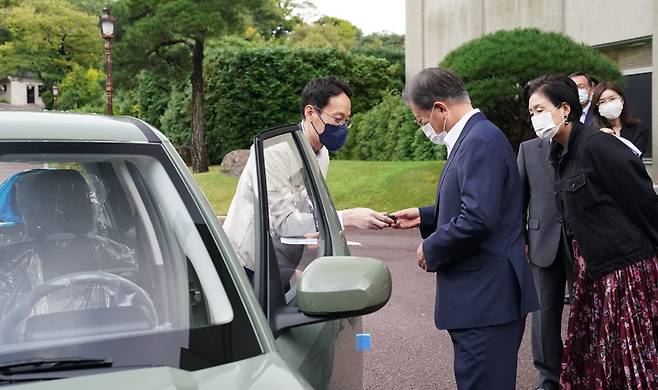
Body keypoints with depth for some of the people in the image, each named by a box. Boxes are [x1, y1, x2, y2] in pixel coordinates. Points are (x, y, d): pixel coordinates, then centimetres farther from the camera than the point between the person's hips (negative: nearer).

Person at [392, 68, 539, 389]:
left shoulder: (482, 140, -17)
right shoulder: (475, 137, 14)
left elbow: (478, 219, -27)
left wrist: (431, 248, -13)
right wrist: (424, 217, 19)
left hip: (486, 297, -10)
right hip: (484, 294, 10)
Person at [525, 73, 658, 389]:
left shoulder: (596, 145, -16)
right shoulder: (560, 154, 10)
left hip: (624, 264, -8)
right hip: (591, 267, 8)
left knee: (631, 354, 0)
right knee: (588, 349, 13)